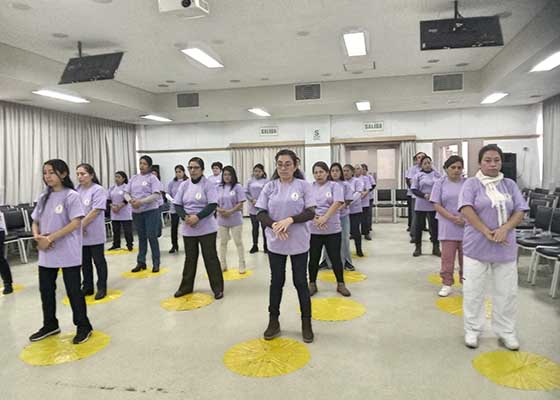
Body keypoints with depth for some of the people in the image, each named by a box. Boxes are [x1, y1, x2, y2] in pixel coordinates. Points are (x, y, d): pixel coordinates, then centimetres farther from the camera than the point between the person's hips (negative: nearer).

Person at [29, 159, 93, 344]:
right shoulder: (43, 197, 10)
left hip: (68, 253, -6)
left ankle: (83, 326, 16)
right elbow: (35, 222, 14)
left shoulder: (71, 196, -10)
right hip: (46, 253, 7)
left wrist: (50, 238, -18)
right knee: (46, 289, 15)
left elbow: (76, 223, -17)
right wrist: (38, 237, -8)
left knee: (73, 290, 1)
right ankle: (50, 325, 34)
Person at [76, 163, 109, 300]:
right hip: (80, 234, 6)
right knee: (85, 262, 15)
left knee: (99, 261, 6)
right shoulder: (77, 190, 6)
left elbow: (96, 211, -17)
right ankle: (87, 287, 28)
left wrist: (82, 224, -17)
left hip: (95, 234, -5)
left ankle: (102, 288, 17)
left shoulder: (98, 190, -11)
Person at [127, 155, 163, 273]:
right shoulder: (134, 178, 10)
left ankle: (156, 263, 8)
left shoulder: (152, 178, -6)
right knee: (141, 237, 13)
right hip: (136, 212, 5)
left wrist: (141, 201, -23)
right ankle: (141, 262, 21)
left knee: (152, 237, -2)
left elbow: (156, 195, -16)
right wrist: (130, 200, -13)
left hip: (151, 211, -5)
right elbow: (127, 193, 10)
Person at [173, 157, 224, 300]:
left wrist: (198, 217, -23)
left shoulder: (208, 184, -7)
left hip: (206, 228, -4)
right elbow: (177, 205, 4)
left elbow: (213, 205, -14)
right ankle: (186, 286, 28)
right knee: (190, 258, 15)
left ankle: (218, 288, 12)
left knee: (210, 258, 2)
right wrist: (185, 217, -15)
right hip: (188, 229, 4)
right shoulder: (184, 185, 5)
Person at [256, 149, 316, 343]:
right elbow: (260, 213, -1)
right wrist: (274, 225, -20)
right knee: (276, 281, 13)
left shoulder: (304, 185, -4)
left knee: (300, 282, 9)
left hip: (299, 243, -1)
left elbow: (310, 212, -8)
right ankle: (273, 321, 27)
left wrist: (290, 220, -23)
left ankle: (306, 323, 23)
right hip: (275, 243, 2)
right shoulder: (270, 187, 1)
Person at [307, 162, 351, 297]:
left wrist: (325, 218, -24)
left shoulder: (335, 186, 0)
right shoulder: (309, 187, 5)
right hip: (313, 230, 2)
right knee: (313, 258, 11)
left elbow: (337, 203, -13)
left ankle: (341, 284, 23)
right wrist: (315, 219, -21)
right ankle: (312, 284, 25)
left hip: (332, 229, -1)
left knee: (335, 258, 8)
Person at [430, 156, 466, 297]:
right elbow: (437, 205, -4)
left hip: (467, 226, 1)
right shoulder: (440, 183, 1)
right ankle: (447, 284, 14)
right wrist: (453, 218, -14)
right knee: (447, 257, 3)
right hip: (448, 227, -1)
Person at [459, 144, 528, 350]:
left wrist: (504, 229, -15)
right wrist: (487, 232, -19)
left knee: (507, 292, 10)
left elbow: (520, 211, 3)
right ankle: (472, 330, 20)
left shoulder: (510, 185, 9)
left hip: (505, 247, 3)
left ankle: (506, 332, 27)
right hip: (477, 247, -3)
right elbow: (466, 210, -13)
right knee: (474, 291, 5)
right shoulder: (472, 183, -1)